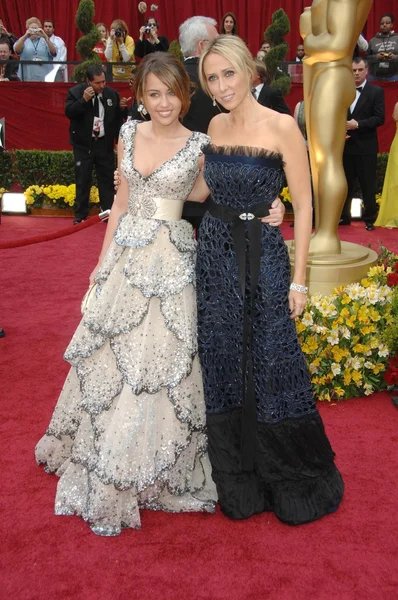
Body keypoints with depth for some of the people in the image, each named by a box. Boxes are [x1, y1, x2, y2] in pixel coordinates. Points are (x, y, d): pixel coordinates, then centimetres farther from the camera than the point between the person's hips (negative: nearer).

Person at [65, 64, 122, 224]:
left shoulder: (112, 94, 2)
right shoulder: (75, 92, -6)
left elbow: (117, 119, 9)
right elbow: (69, 112, -17)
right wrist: (84, 100, -26)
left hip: (105, 143, 2)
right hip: (83, 144, -2)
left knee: (107, 178, 4)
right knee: (83, 180, 3)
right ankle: (80, 214, 11)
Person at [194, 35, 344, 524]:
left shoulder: (281, 127, -11)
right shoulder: (216, 126, 6)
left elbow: (303, 206, -9)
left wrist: (298, 280, -10)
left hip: (264, 257, -5)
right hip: (215, 253, 6)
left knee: (271, 368, 2)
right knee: (223, 365, 11)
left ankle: (297, 482, 25)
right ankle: (239, 479, 30)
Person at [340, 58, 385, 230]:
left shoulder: (376, 91, -1)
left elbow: (379, 118, -9)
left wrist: (358, 124, -19)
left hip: (366, 146, -4)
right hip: (346, 145, 4)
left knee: (368, 185, 3)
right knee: (345, 184, 11)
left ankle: (370, 219, 13)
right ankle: (344, 216, 21)